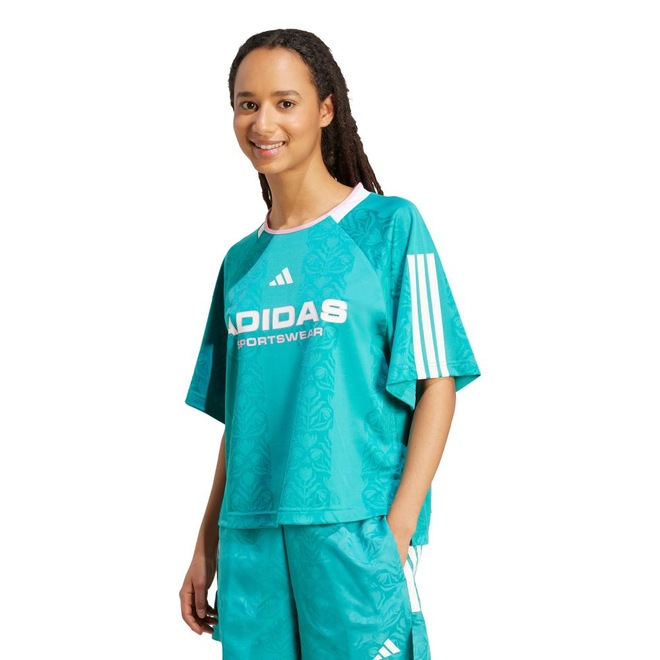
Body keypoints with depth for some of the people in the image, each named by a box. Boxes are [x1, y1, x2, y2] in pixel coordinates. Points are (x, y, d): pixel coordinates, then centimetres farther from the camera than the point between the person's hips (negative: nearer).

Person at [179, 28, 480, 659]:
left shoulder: (390, 227, -2)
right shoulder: (241, 263, 14)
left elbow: (437, 383, -6)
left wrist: (398, 529, -15)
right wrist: (206, 549, 14)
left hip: (356, 532, -5)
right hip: (250, 538, 5)